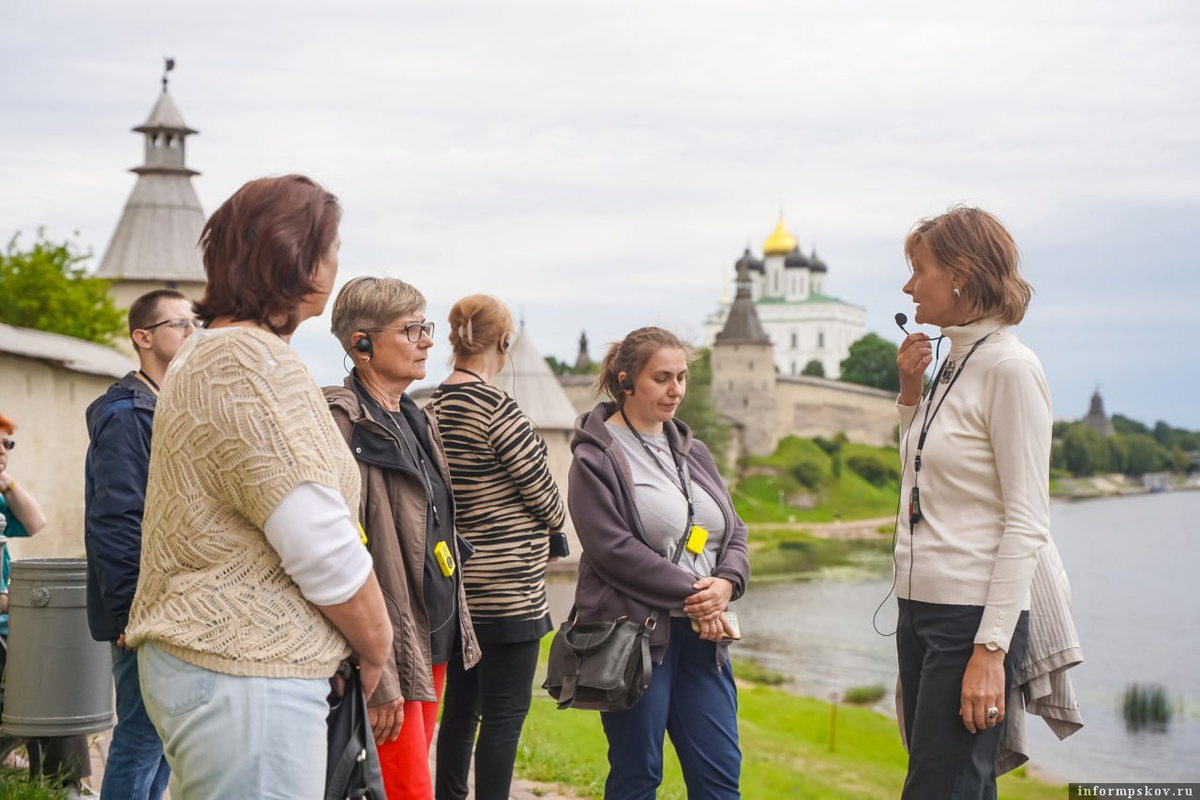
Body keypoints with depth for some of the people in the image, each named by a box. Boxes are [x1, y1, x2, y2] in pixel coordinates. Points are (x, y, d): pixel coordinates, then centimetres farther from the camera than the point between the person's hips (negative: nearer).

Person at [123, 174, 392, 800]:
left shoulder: (203, 356, 18)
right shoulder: (255, 365, -16)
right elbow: (324, 551, -20)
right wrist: (376, 650, -4)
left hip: (196, 658, 11)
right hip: (246, 679, -11)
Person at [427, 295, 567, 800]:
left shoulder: (433, 407, 4)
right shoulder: (497, 409, -18)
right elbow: (540, 488, -11)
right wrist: (556, 524, 10)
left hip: (460, 582, 8)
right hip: (508, 587, -8)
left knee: (461, 702, 16)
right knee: (506, 711, -1)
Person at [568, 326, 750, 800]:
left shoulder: (692, 452, 15)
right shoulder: (596, 458, -5)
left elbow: (733, 532, 15)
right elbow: (614, 549, -15)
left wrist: (726, 583, -7)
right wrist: (691, 594, -15)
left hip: (702, 634, 6)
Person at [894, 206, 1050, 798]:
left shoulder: (1009, 367, -12)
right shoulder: (951, 363, 13)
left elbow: (1026, 521, -16)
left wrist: (991, 648, -21)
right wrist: (910, 391, 10)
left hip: (973, 615, -8)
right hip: (920, 608, 9)